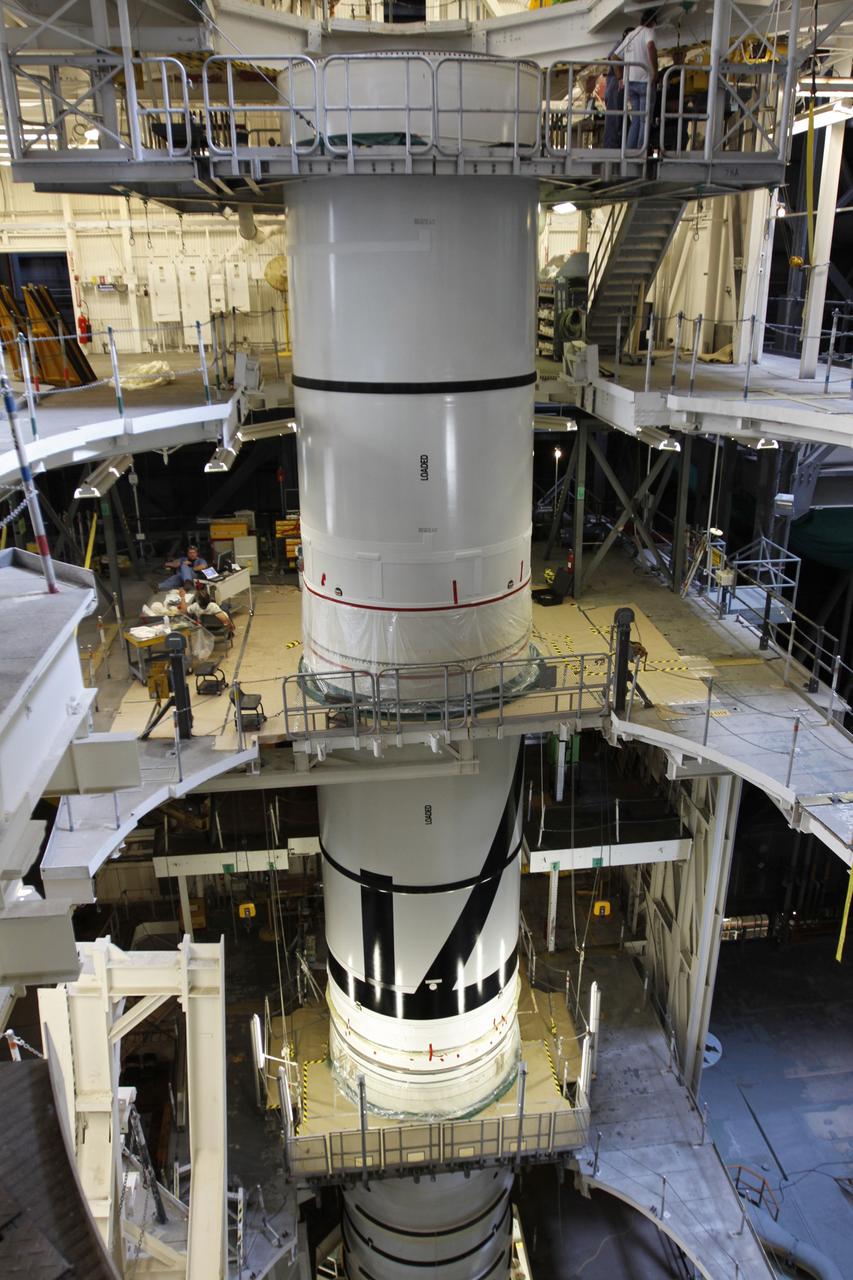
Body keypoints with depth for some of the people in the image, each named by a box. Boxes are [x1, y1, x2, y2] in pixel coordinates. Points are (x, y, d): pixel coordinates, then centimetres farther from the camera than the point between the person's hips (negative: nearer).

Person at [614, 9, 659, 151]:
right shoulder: (648, 31, -3)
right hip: (644, 80, -7)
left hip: (630, 81, 7)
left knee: (635, 120, 11)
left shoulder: (630, 35, 20)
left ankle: (629, 151, 5)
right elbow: (651, 46, -25)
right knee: (645, 120, -5)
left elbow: (615, 57, 21)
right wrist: (655, 71, -21)